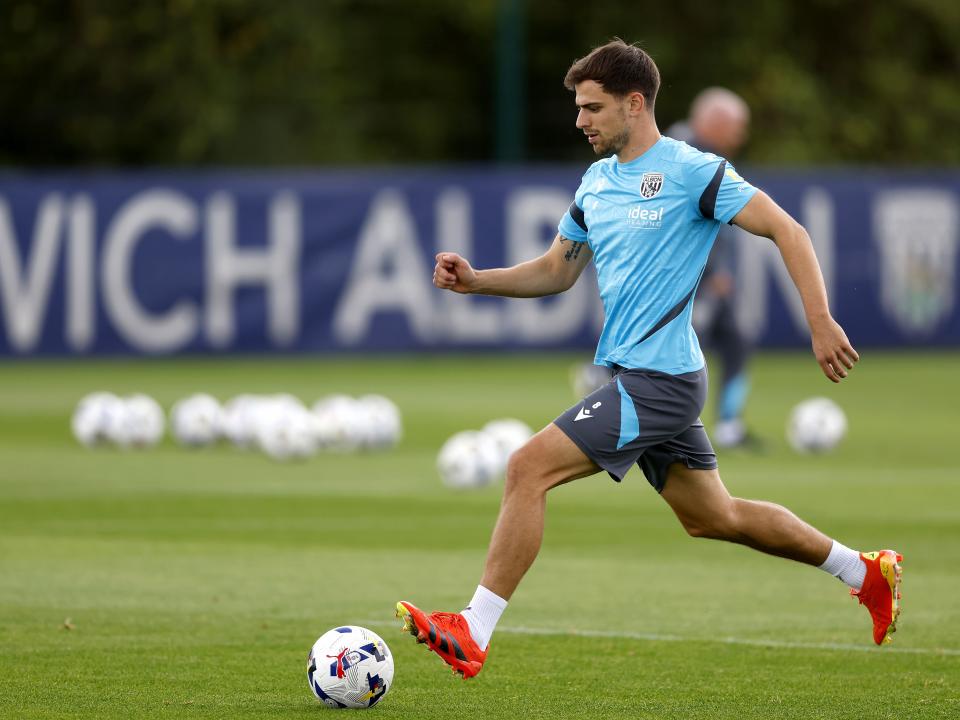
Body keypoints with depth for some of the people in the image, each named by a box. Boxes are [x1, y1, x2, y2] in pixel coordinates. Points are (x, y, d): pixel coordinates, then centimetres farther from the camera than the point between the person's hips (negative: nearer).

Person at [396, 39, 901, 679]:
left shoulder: (693, 170, -11)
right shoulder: (597, 182, 14)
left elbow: (788, 232, -12)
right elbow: (556, 272, 22)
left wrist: (821, 322, -20)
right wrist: (475, 280, 6)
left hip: (660, 381, -9)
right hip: (637, 379, 9)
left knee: (529, 468, -17)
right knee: (713, 518, 18)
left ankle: (473, 636, -15)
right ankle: (866, 573, 33)